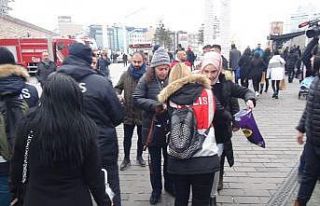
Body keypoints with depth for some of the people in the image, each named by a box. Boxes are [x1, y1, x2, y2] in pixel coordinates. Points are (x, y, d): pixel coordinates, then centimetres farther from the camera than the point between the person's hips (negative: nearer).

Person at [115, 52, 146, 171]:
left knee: (141, 137, 18)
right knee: (127, 137, 13)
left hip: (143, 113, -1)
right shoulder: (125, 75, -1)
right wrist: (118, 95, -14)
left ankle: (139, 156, 39)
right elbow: (118, 88, 8)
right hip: (128, 112, 2)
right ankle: (126, 159, 31)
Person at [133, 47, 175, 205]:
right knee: (155, 160, 14)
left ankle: (169, 185, 42)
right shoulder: (146, 80, -8)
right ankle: (156, 189, 34)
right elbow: (136, 99, -12)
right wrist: (154, 105, -23)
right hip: (152, 127, -1)